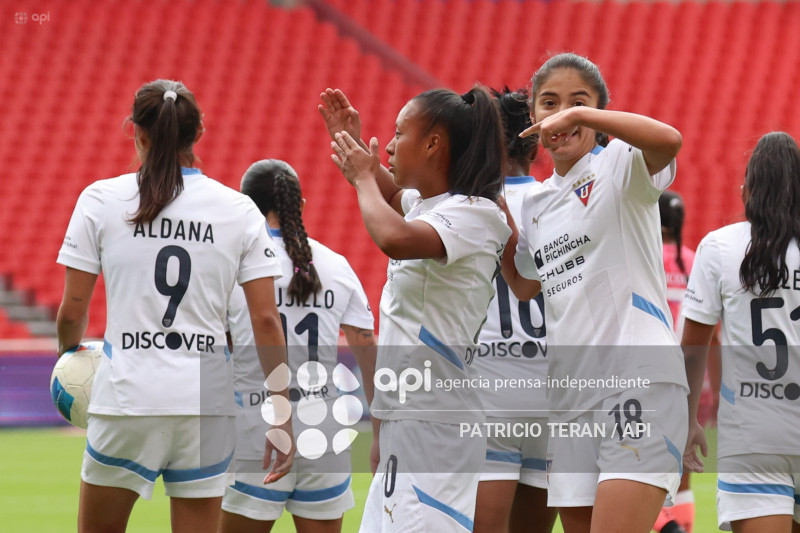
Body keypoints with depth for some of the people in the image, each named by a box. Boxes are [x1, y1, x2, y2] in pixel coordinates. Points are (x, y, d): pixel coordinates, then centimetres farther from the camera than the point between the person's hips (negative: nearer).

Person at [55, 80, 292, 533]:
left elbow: (73, 312, 0)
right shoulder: (240, 210, 3)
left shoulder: (101, 199, -1)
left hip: (127, 395, -1)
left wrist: (69, 357, 21)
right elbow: (266, 321, 0)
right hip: (207, 403, 1)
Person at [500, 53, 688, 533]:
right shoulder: (536, 203, 19)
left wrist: (580, 115, -25)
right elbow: (525, 285, 35)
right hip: (570, 395, 8)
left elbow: (669, 140, -25)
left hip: (638, 381, -8)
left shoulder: (619, 166, -2)